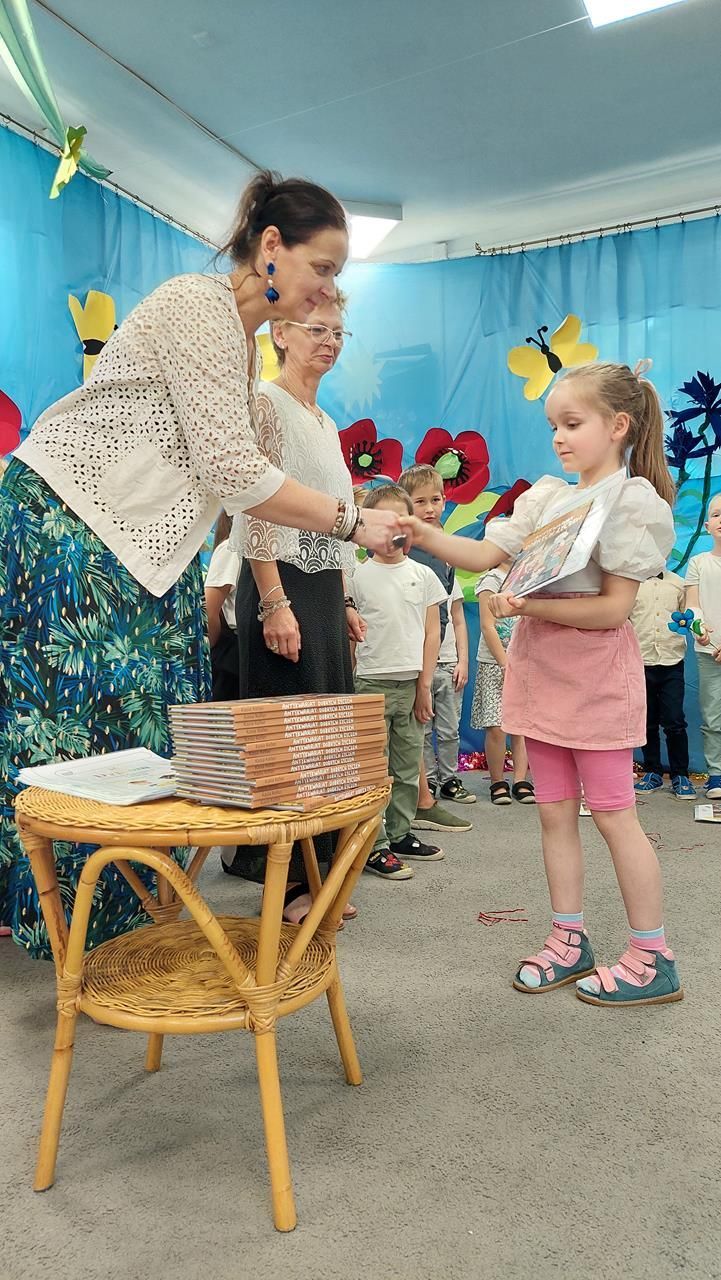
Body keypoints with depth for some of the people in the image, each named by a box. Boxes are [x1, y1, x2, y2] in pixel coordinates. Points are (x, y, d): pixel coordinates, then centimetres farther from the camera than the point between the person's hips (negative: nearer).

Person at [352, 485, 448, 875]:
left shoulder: (423, 575, 7)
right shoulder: (358, 576, -1)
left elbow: (431, 632, 7)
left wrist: (424, 684, 1)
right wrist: (349, 682, -6)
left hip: (412, 682, 4)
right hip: (372, 682, -3)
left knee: (408, 765, 11)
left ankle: (400, 835, 23)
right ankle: (374, 846, 5)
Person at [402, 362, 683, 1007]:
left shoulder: (634, 501, -8)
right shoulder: (545, 496, 10)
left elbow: (614, 608, -15)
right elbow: (485, 555, 2)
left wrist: (528, 605, -21)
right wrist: (428, 536, -13)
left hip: (596, 674, -6)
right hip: (540, 669, 6)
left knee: (613, 814, 0)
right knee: (555, 812, 11)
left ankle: (653, 959, 14)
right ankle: (569, 940, 24)